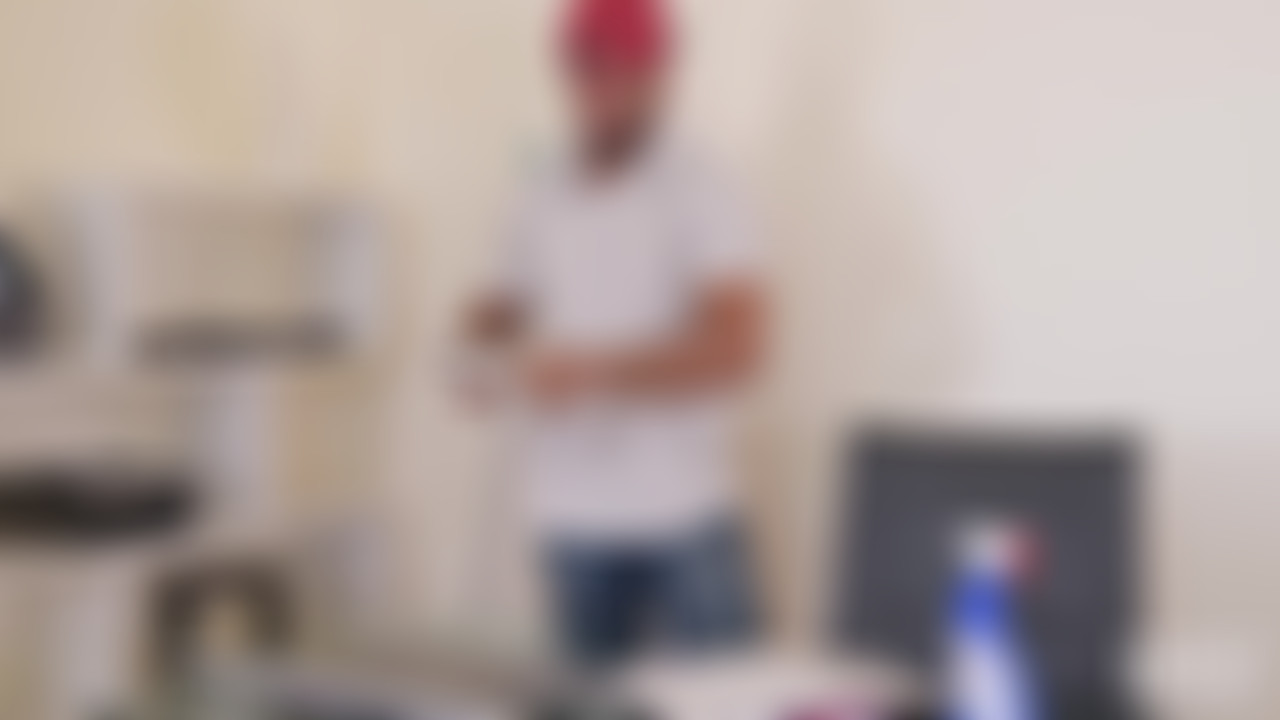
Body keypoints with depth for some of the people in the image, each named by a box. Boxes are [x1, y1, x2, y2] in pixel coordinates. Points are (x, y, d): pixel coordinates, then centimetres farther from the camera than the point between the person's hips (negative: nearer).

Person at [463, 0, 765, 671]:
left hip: (681, 512, -5)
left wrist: (596, 372, -25)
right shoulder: (540, 197, 8)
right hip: (572, 515, 5)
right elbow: (511, 307, 21)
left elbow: (735, 347, -17)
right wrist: (491, 327, -2)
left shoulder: (698, 193, -9)